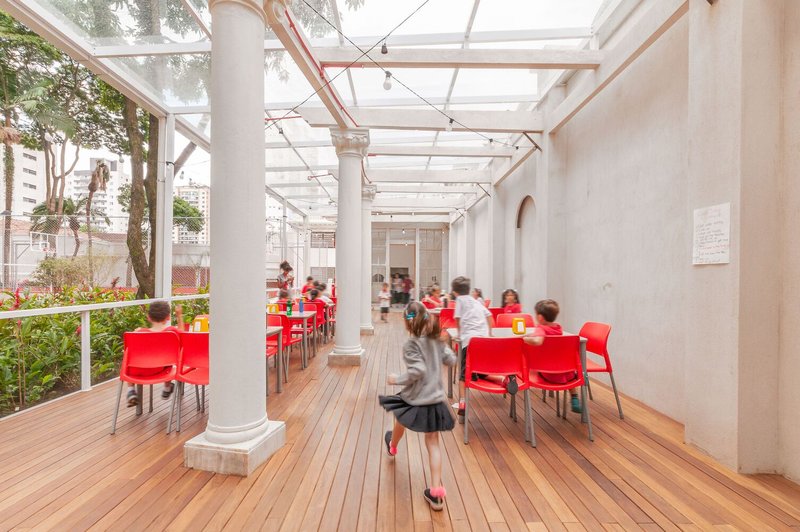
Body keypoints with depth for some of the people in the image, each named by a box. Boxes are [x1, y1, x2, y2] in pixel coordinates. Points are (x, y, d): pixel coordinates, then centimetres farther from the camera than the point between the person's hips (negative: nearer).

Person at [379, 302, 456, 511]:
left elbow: (417, 371, -27)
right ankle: (436, 491, 10)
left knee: (400, 422, 29)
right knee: (433, 444, 12)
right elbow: (451, 360, 6)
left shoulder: (411, 344, -20)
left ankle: (392, 446, 60)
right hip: (436, 399, 4)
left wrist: (397, 379, -14)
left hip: (415, 400, -4)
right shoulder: (436, 339, -2)